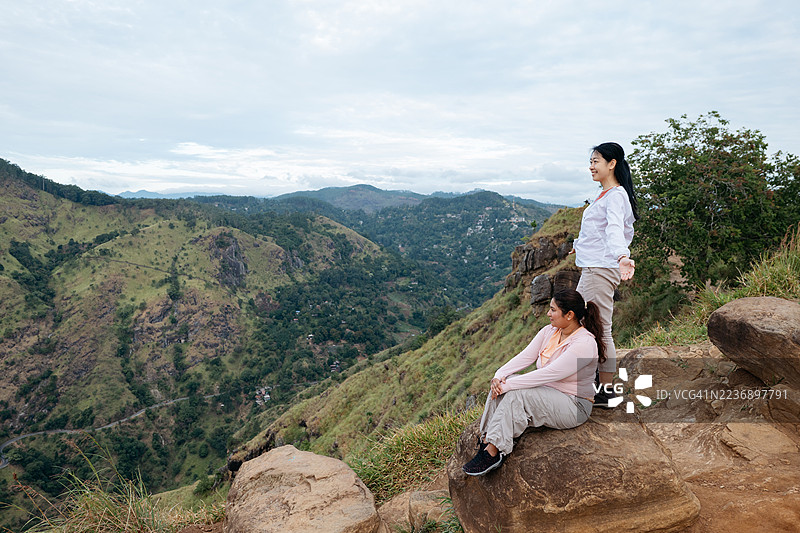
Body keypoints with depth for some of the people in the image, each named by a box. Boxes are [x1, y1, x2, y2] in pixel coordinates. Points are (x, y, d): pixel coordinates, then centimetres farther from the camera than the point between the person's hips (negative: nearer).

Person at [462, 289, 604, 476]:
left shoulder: (585, 344, -22)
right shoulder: (549, 331, 3)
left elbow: (548, 374, -29)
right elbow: (525, 356, -3)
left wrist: (508, 384, -29)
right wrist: (499, 375, -20)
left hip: (573, 405, -8)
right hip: (545, 393, 8)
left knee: (517, 394, -30)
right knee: (500, 385, -15)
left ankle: (493, 452, -25)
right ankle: (487, 440, -17)